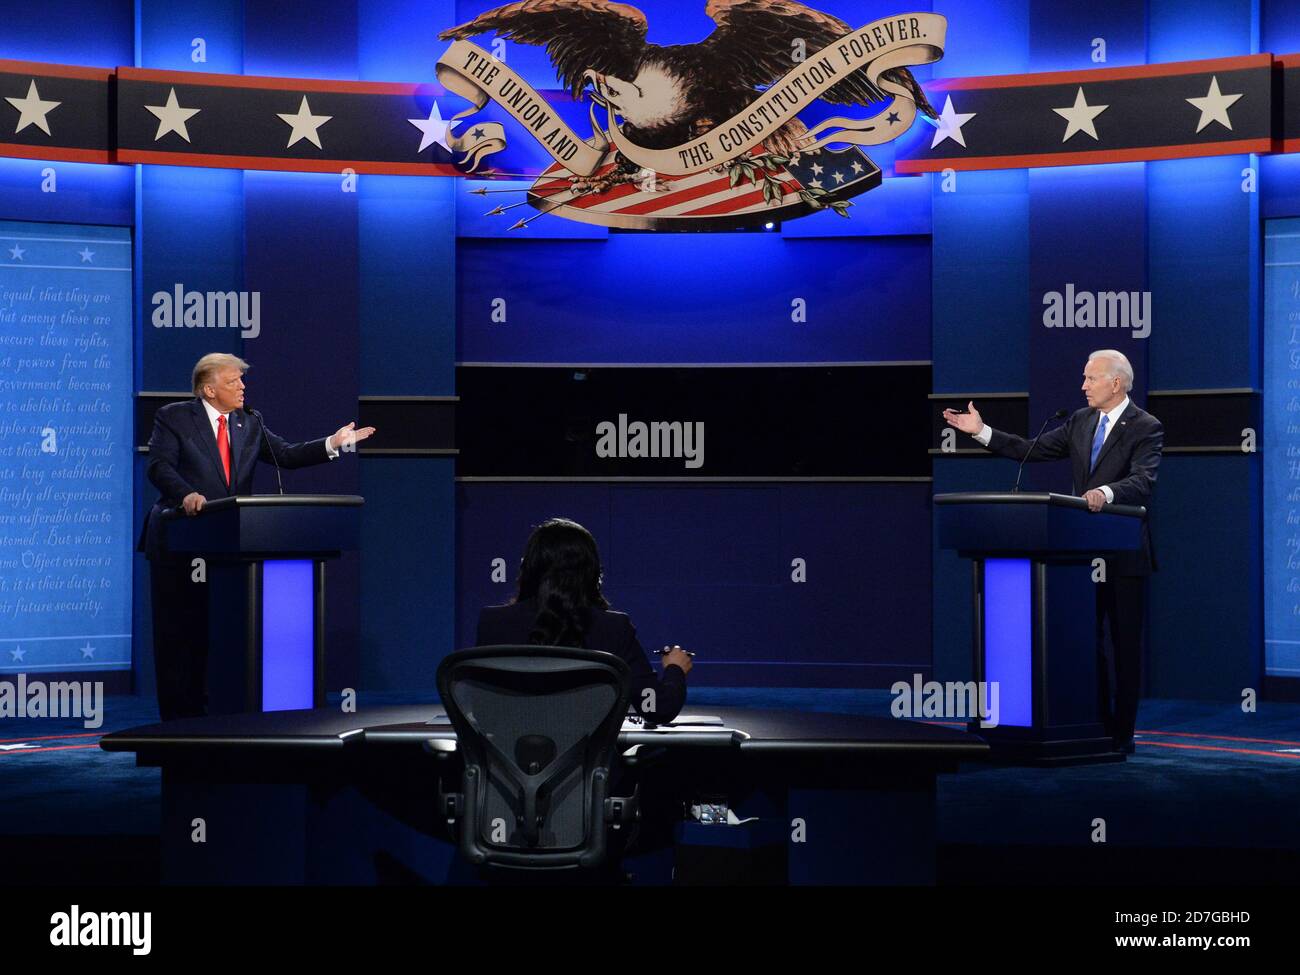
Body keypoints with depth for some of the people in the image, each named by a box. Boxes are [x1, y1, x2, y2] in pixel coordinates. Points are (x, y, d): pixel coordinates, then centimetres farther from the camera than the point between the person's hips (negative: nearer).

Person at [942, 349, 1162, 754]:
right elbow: (1034, 450, 12)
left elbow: (1143, 482, -25)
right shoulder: (1081, 421, 10)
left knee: (1126, 645, 1)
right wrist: (981, 431, 6)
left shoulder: (1146, 428, -11)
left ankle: (1122, 733, 7)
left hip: (1125, 554, -6)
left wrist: (1105, 492, -43)